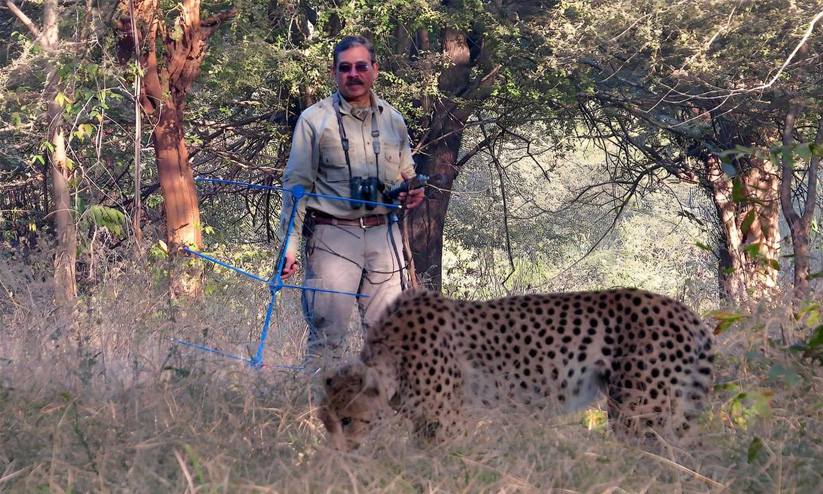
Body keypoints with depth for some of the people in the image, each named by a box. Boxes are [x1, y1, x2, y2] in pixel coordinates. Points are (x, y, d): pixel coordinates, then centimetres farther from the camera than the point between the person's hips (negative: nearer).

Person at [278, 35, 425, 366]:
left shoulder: (393, 121, 14)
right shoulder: (315, 120, 2)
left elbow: (406, 176, 27)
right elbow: (296, 186, 1)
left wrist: (413, 193, 2)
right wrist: (289, 245, -7)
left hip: (384, 236, 4)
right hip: (332, 236, -4)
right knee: (327, 333, -6)